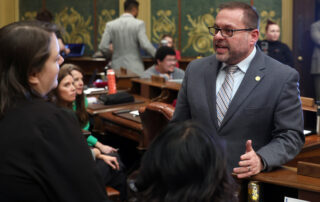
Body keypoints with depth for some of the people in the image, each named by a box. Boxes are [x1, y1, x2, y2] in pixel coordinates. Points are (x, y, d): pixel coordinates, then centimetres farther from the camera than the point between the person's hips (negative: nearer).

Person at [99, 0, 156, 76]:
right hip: (135, 69, -3)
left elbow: (102, 47, 0)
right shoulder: (139, 24, -6)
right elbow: (145, 45, -14)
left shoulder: (110, 25, 3)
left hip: (117, 68, 3)